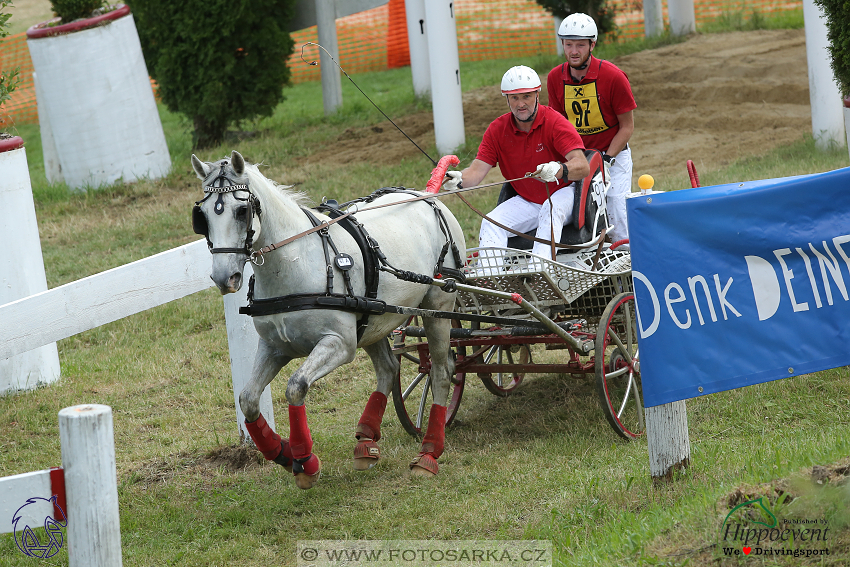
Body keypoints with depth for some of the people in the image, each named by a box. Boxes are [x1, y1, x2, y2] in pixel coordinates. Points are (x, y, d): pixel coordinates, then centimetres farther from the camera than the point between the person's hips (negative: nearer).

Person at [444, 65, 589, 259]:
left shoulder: (554, 123, -17)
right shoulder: (497, 130, -4)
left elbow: (582, 166, -28)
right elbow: (478, 169, -12)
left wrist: (558, 170, -51)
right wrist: (460, 179, -37)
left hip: (563, 194, -4)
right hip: (526, 202, 4)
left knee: (551, 209, -36)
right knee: (491, 223, -19)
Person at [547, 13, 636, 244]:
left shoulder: (613, 77, -15)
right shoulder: (555, 78, -3)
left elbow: (627, 126, -7)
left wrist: (607, 158, -15)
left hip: (613, 156, -3)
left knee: (617, 223, -12)